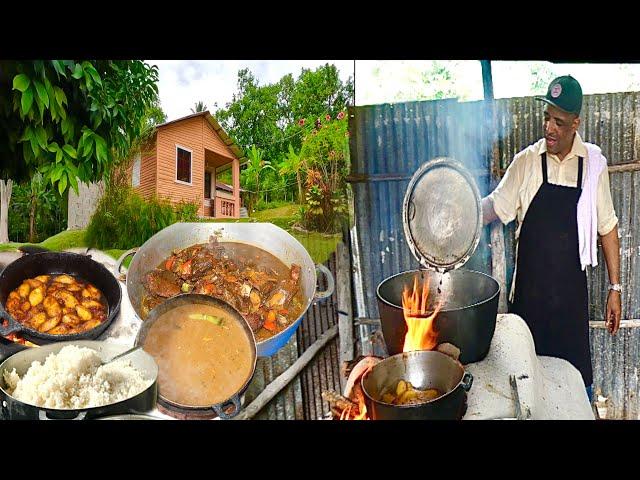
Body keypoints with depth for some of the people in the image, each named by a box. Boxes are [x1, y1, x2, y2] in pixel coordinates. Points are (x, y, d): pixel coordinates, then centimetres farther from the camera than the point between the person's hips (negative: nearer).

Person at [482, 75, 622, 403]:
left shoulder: (593, 163, -1)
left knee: (577, 376, 9)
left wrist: (615, 288, 5)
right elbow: (495, 207, -2)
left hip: (572, 290, 0)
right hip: (529, 290, 0)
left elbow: (607, 227, 5)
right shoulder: (526, 162, -3)